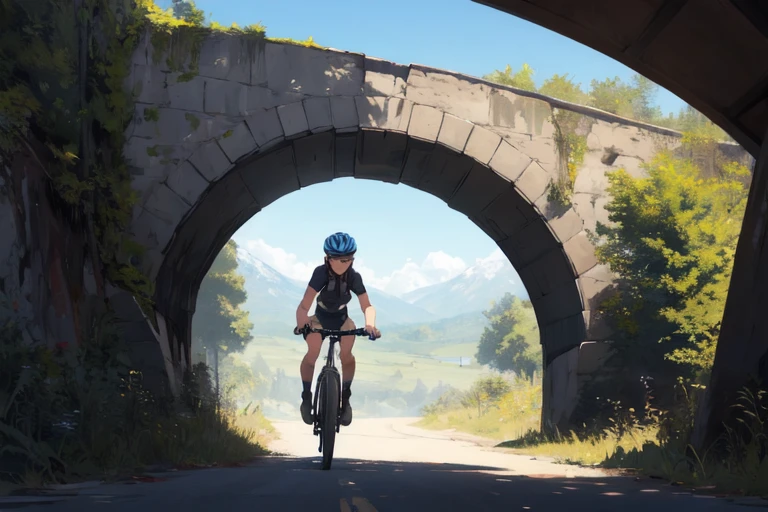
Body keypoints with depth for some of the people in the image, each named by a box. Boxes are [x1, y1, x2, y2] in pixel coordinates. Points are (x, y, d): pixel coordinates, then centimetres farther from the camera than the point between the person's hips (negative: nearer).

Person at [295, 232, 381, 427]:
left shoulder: (354, 277, -20)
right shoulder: (321, 273, -27)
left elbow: (367, 306, -28)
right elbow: (305, 304, -37)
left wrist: (370, 323, -50)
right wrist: (302, 321, -58)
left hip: (341, 319, 1)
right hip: (320, 318, -1)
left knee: (346, 355, -25)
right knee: (312, 354, -24)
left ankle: (345, 398, -11)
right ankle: (306, 398, -7)